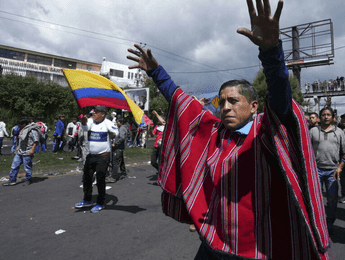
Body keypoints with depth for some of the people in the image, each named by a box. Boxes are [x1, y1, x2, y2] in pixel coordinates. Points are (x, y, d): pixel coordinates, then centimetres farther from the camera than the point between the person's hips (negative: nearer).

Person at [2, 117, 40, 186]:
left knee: (27, 167, 0)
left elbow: (36, 141, -19)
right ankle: (12, 180, 20)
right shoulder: (23, 130, 16)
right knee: (14, 165, 10)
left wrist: (32, 149, -24)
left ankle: (28, 180, 17)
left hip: (27, 153, -10)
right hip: (20, 152, 10)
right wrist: (17, 148, 26)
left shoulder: (32, 131, -15)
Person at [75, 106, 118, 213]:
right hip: (91, 155, 5)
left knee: (100, 179, 1)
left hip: (103, 157, -5)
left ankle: (100, 203, 18)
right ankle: (87, 200, 33)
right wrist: (84, 121, -39)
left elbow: (115, 133, -19)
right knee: (86, 177, 13)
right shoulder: (90, 121, 3)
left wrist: (112, 134, -43)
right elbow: (85, 127, -16)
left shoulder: (107, 123, -7)